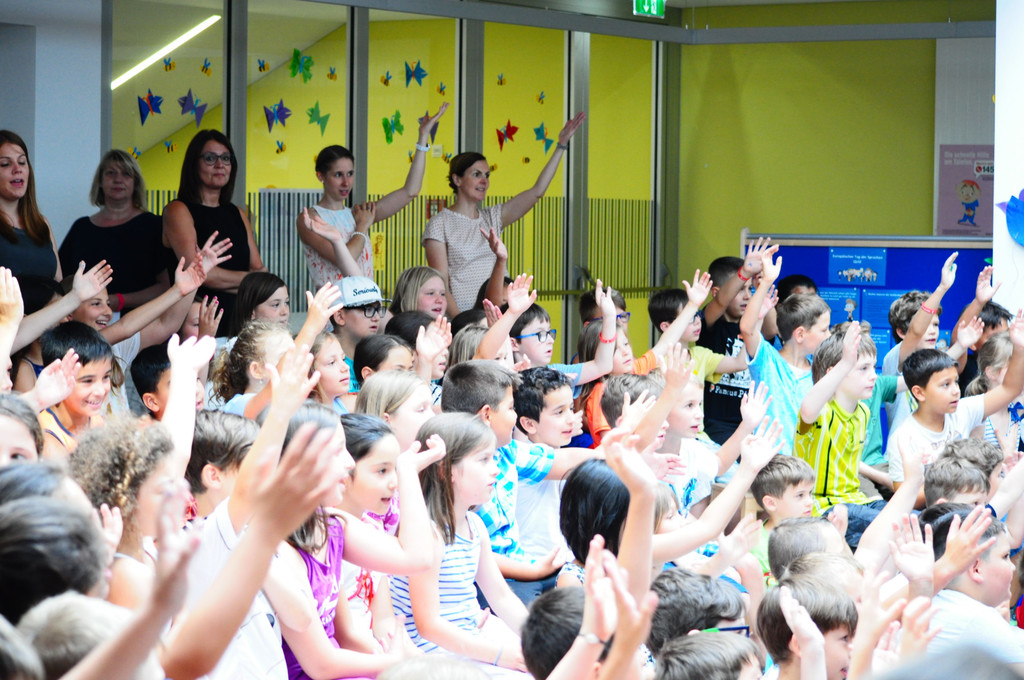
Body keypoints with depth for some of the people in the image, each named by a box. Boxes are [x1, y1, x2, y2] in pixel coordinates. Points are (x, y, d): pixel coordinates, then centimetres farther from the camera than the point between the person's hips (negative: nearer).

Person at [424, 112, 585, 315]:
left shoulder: (491, 218, 15)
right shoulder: (439, 224, 1)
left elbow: (537, 191, 13)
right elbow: (440, 283, -6)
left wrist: (562, 145, 12)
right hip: (459, 317, -5)